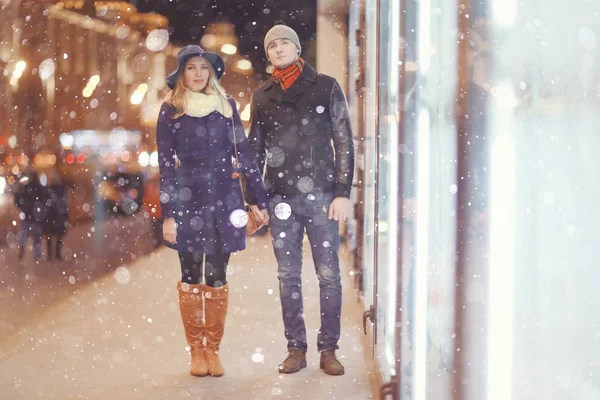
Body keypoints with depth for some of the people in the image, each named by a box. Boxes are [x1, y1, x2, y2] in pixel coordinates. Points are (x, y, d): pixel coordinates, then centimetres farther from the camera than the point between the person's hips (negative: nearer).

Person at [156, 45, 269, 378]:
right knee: (191, 277, 2)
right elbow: (165, 165, 0)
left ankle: (213, 350, 12)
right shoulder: (171, 110, 2)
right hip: (188, 201, -2)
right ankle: (196, 351, 11)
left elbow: (244, 153, 9)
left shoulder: (226, 105, 8)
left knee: (217, 277, 3)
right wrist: (167, 214, -6)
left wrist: (260, 199, 5)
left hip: (224, 200, 2)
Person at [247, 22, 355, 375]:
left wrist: (343, 193, -6)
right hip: (281, 198, 3)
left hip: (321, 194, -3)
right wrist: (252, 198, 9)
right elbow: (255, 149, 15)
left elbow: (344, 142, 1)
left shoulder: (326, 87, 3)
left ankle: (329, 349, 5)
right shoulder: (263, 95, 12)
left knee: (329, 274, -3)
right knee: (288, 276, 5)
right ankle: (296, 348, 12)